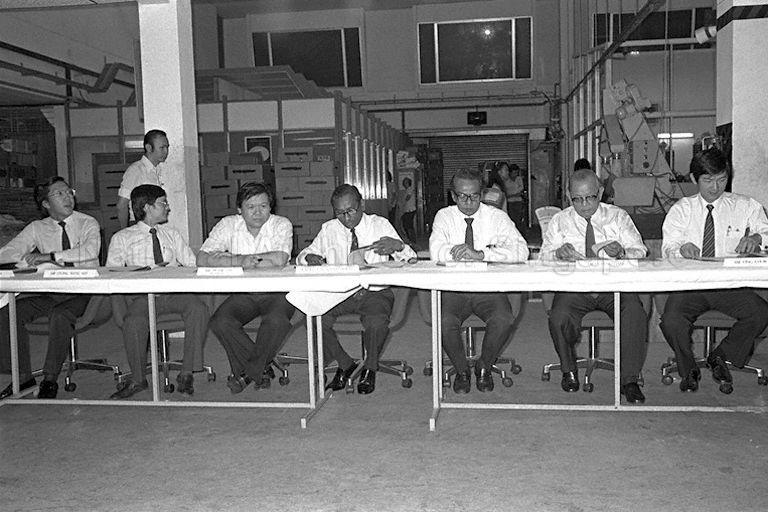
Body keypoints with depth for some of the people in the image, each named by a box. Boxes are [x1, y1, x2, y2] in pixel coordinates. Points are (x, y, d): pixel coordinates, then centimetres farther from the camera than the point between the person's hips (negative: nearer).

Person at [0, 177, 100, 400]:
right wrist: (30, 259, -18)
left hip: (82, 292, -4)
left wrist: (50, 256, -24)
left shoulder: (87, 223, 0)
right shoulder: (38, 228, 9)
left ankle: (50, 379, -17)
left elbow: (91, 250, -21)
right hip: (49, 290, 4)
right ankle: (23, 376, -4)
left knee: (60, 316, -33)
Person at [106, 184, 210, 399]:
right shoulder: (122, 238, 15)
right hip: (142, 295, -2)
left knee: (198, 307, -29)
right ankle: (137, 379, -13)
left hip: (174, 293, 2)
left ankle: (186, 373, -20)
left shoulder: (171, 234, 26)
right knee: (134, 319, -34)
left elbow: (192, 263, 16)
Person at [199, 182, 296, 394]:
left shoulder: (281, 225, -6)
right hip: (243, 294, 3)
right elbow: (202, 260, -9)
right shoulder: (228, 225, 0)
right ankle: (259, 370, -6)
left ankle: (247, 372, -7)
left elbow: (280, 259, -25)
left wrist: (230, 258, -18)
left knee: (276, 321, -32)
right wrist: (240, 262, -22)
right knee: (220, 322, -23)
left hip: (276, 292, -2)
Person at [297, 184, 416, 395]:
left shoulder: (380, 225, 1)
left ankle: (370, 368, -1)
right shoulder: (329, 229, 7)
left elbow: (411, 259, -5)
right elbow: (301, 256, 13)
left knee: (377, 322, -34)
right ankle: (344, 364, 1)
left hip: (375, 293, -2)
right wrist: (310, 257, -13)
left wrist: (397, 245, -30)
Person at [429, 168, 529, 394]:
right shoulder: (444, 216, 5)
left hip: (489, 287, 0)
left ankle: (484, 367, 2)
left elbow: (521, 251, -11)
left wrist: (481, 254, -25)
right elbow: (436, 252, -14)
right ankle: (461, 370, 1)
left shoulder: (497, 217, 4)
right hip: (454, 287, 0)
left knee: (504, 320, -28)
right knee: (445, 321, -28)